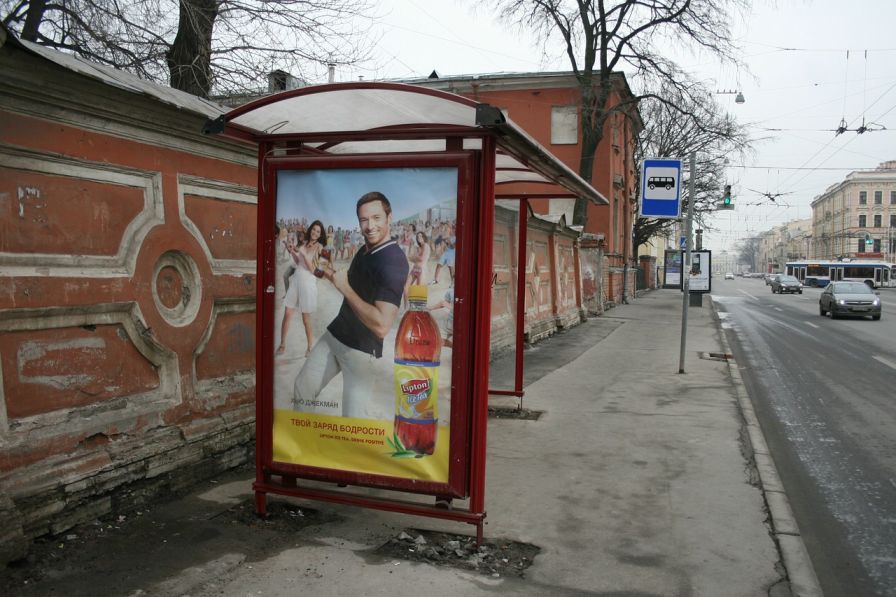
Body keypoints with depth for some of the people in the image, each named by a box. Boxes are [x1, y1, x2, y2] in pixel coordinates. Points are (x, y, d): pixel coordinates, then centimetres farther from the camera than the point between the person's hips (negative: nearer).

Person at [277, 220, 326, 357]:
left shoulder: (319, 246, -5)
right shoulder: (304, 243, 10)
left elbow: (313, 269, -11)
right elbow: (298, 262, 16)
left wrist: (304, 254, -19)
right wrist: (292, 252, 1)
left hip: (308, 282, -5)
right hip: (296, 279, 5)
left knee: (306, 319, 2)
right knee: (287, 314, 4)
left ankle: (310, 348, 14)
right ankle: (282, 345, 16)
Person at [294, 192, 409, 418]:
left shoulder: (393, 261, -25)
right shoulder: (365, 250, 4)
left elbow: (381, 326, -34)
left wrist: (344, 288, -26)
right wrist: (333, 275, 4)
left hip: (360, 349, -8)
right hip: (334, 334, 9)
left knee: (352, 418, -3)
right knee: (301, 389, 18)